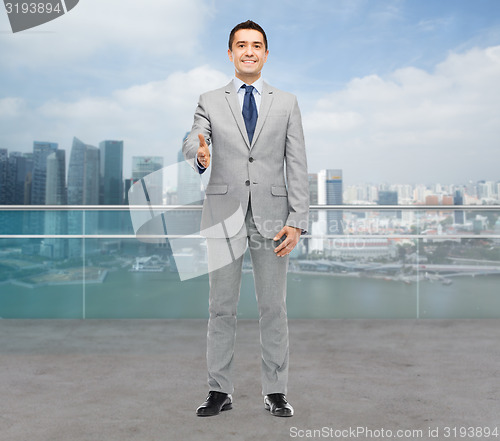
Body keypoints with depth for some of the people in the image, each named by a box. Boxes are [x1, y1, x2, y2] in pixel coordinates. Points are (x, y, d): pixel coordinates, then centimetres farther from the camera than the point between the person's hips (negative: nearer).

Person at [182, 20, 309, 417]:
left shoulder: (287, 103, 10)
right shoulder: (210, 102, 9)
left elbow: (297, 166, 3)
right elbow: (192, 141, -8)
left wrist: (297, 221, -6)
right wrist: (199, 154, -34)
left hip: (271, 216, 0)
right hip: (224, 214, 0)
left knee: (273, 308, 6)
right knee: (221, 309, 7)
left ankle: (276, 392, 19)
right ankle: (220, 392, 19)